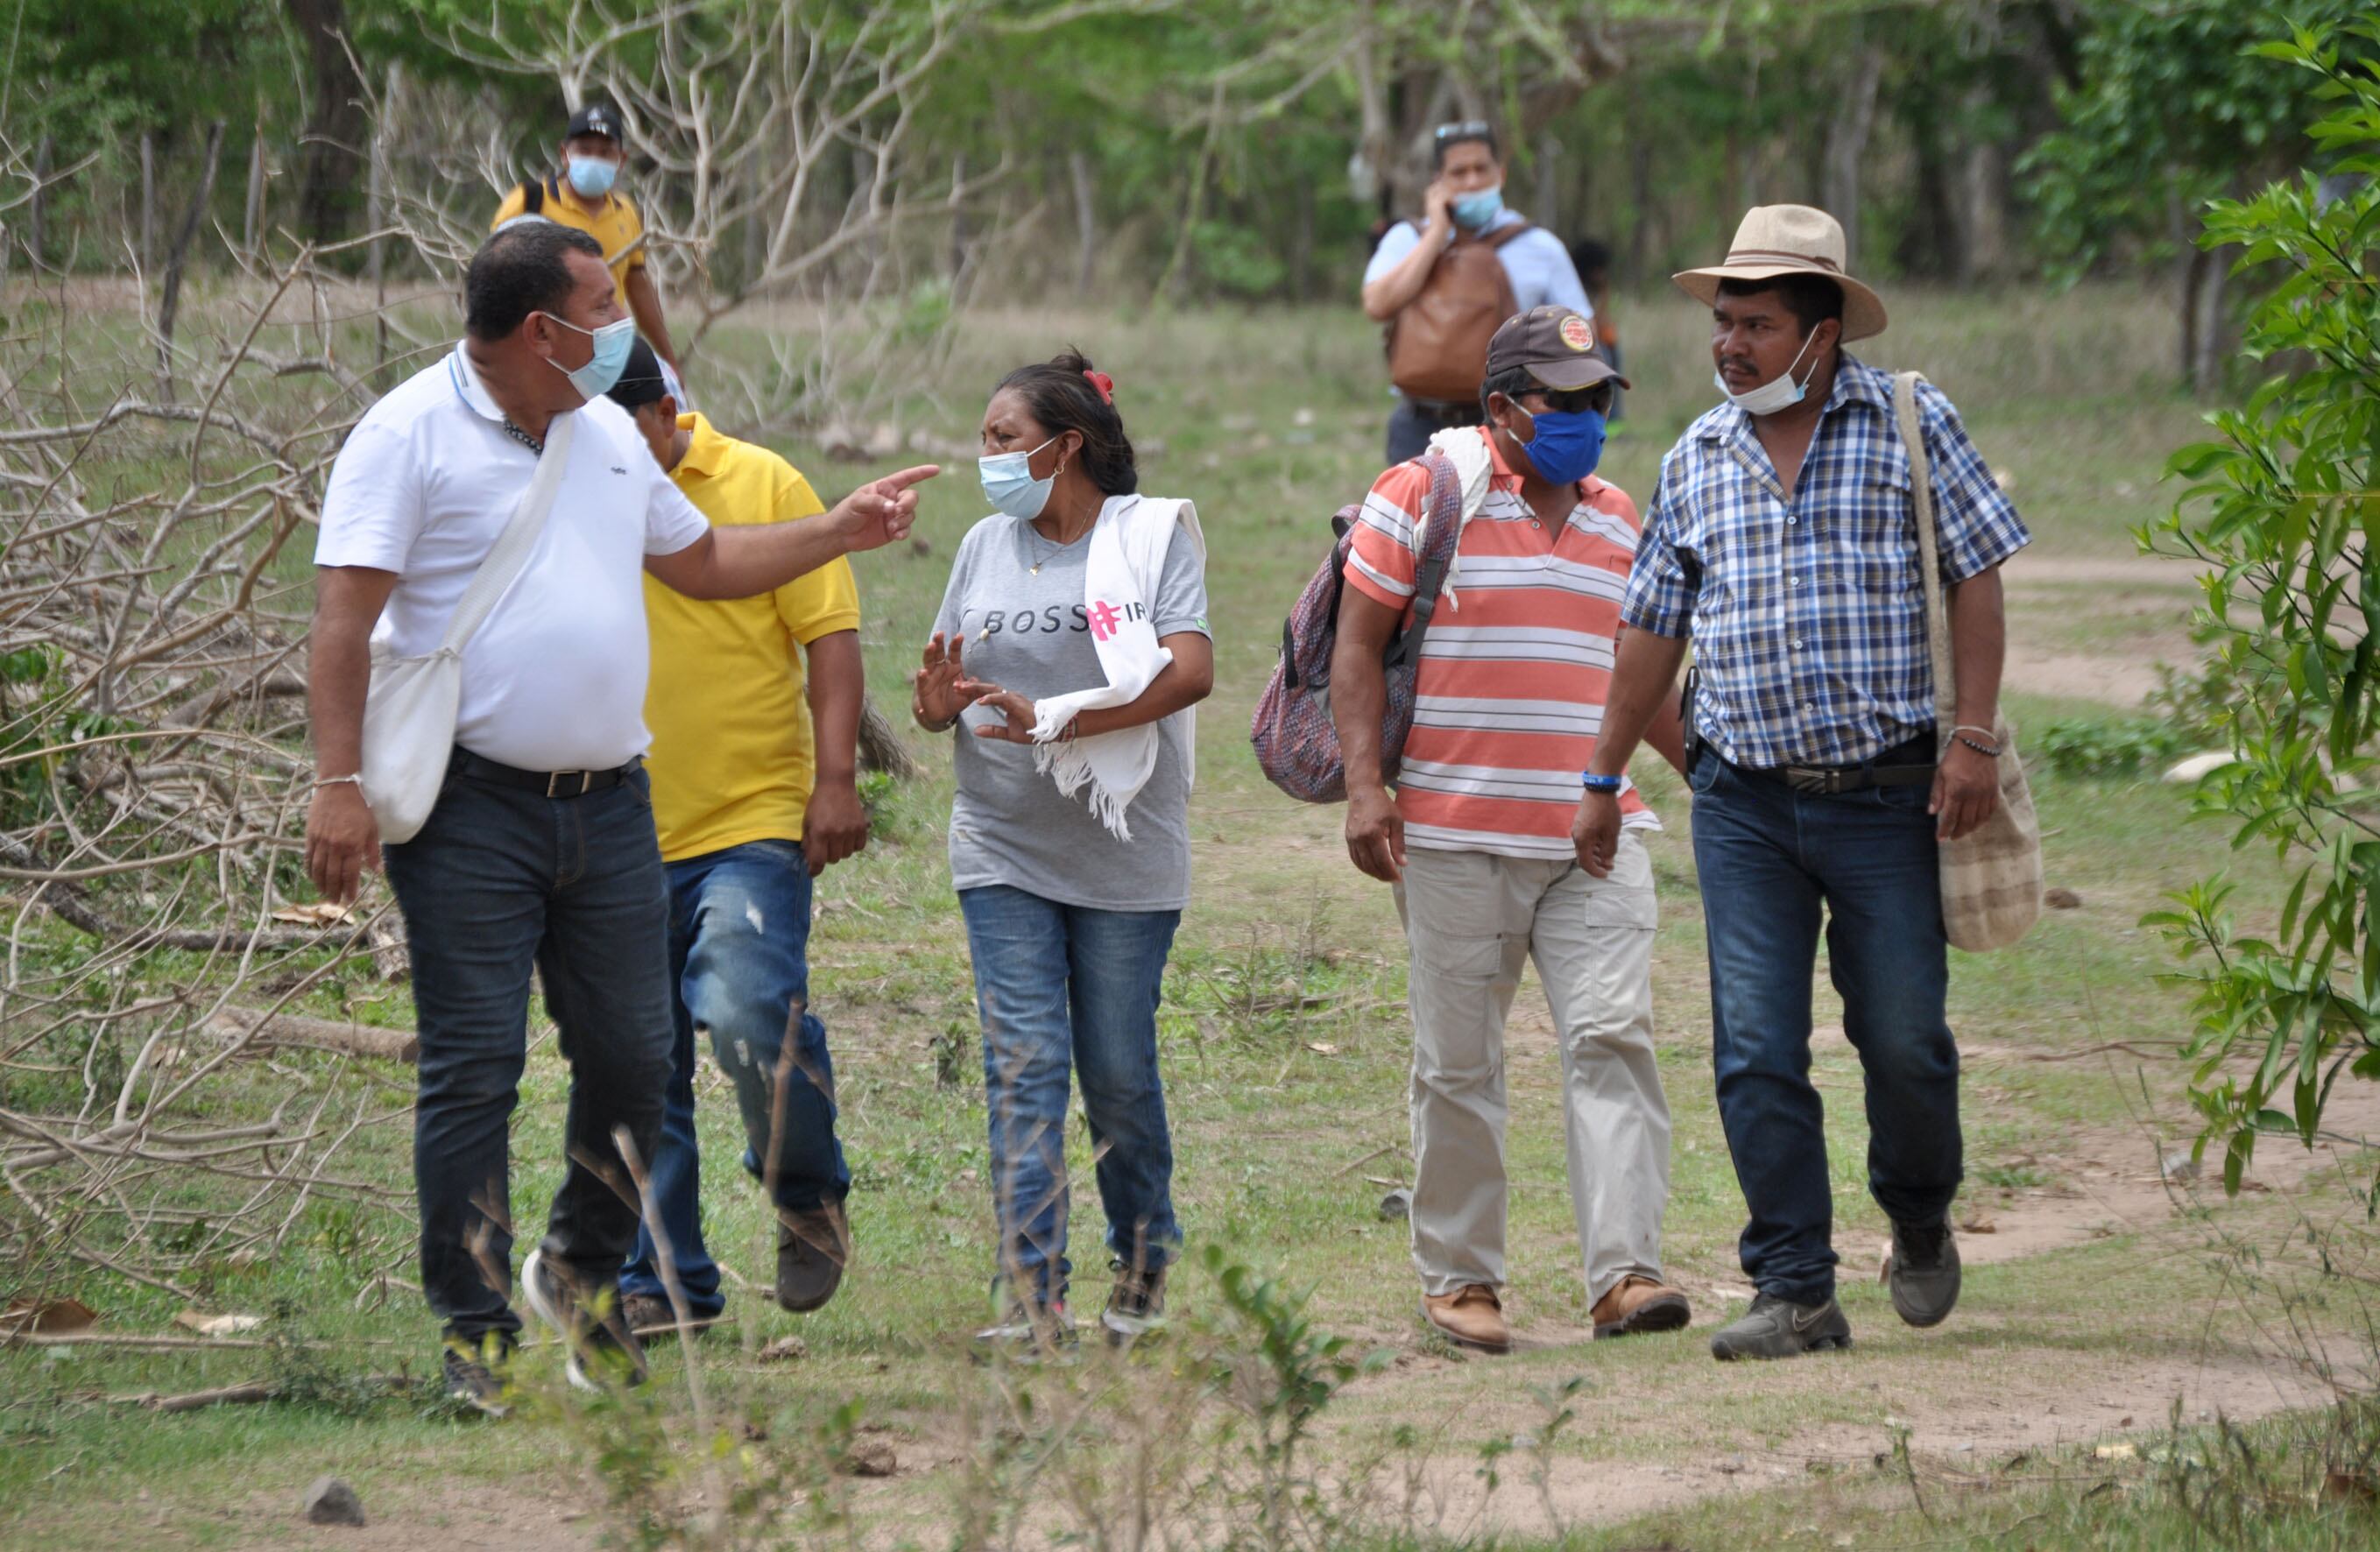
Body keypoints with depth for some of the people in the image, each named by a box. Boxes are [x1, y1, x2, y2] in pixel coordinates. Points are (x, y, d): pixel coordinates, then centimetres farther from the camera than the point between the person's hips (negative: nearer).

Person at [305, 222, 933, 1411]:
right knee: (472, 1069, -4)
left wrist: (840, 531, 26)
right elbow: (344, 618, -12)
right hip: (472, 810, -6)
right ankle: (476, 1333, 2)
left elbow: (701, 561, 31)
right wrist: (338, 785, -19)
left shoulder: (609, 435, 16)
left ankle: (581, 1270, 29)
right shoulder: (411, 435, -7)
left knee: (632, 1057, 6)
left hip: (609, 807, 6)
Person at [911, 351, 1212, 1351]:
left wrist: (1055, 720, -24)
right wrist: (936, 700, -11)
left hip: (1123, 852, -3)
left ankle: (1143, 1267, 25)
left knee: (1119, 1073, 3)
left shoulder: (1151, 537, -3)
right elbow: (942, 693, 14)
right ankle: (1032, 1296, -9)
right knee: (1024, 1063, -6)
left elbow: (1190, 672, -16)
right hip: (1003, 849, 3)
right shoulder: (985, 547, 11)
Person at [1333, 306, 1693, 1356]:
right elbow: (1359, 643, -1)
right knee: (1458, 1063, 2)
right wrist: (1365, 786, -11)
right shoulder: (1421, 499, -1)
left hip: (1594, 835, 4)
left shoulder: (1617, 519, 15)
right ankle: (1457, 1277, 14)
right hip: (1455, 837, -3)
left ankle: (1625, 1271, -15)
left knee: (1613, 1037, -11)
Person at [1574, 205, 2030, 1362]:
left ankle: (1919, 1224, 27)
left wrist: (1973, 738, -10)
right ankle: (1796, 1294, 0)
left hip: (1886, 795, -3)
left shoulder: (1908, 422, 0)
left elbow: (1976, 575, -1)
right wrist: (1603, 780, 17)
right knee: (1756, 1056, -4)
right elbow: (1653, 627, 17)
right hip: (1743, 805, 3)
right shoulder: (1698, 458, 10)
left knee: (1904, 1041, -1)